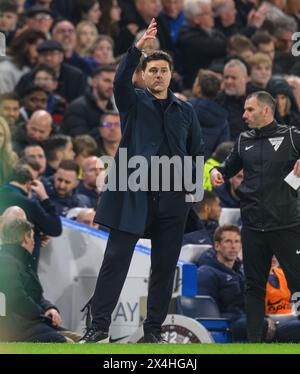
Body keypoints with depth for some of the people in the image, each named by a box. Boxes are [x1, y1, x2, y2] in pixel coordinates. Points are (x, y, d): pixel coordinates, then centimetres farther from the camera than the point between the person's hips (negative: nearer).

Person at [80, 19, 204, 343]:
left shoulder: (185, 111, 15)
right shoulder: (133, 103, 8)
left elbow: (197, 152, 16)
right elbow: (120, 81, -13)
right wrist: (138, 48, -26)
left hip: (173, 196, 2)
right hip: (133, 193, -2)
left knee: (164, 265, 4)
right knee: (116, 258, -7)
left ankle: (154, 328, 11)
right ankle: (99, 325, -6)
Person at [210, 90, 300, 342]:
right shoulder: (244, 141, 13)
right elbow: (231, 166, 25)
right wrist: (217, 171, 5)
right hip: (253, 226, 5)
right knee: (254, 285, 9)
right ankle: (253, 340, 14)